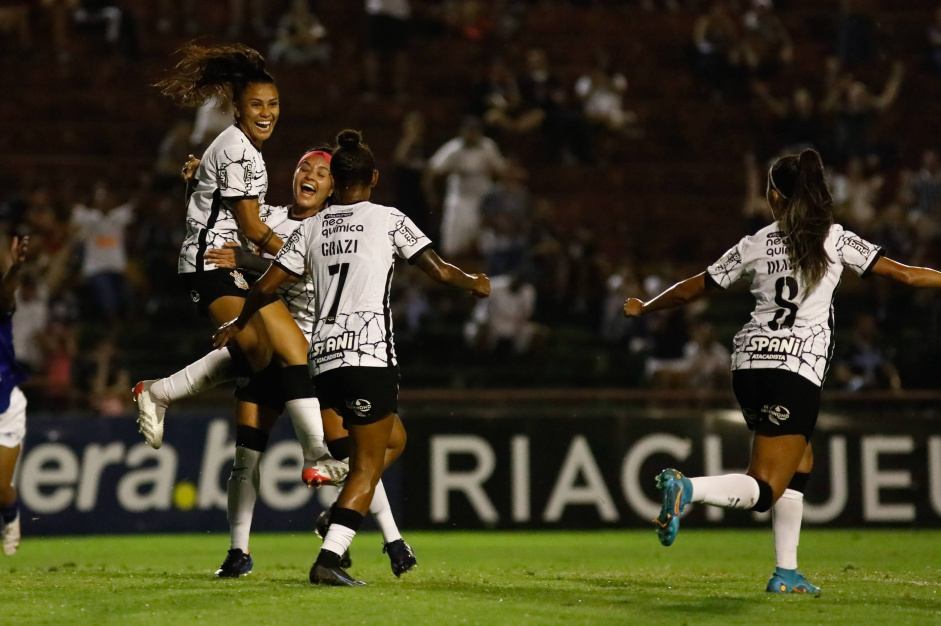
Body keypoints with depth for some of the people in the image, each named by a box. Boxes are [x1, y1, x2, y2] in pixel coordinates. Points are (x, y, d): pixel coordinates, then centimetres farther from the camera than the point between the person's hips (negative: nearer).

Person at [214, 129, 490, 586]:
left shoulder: (312, 227, 14)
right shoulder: (389, 219, 4)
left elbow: (266, 285, 13)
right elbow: (439, 271, 3)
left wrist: (237, 325, 29)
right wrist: (474, 284, 24)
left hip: (323, 358, 5)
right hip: (370, 354, -5)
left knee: (393, 437, 24)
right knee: (367, 465, -3)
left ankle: (338, 519, 7)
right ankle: (328, 558, -16)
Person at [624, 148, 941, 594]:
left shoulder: (754, 245, 9)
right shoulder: (834, 239, 0)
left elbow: (691, 290, 17)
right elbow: (903, 274, -1)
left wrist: (643, 308, 32)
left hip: (749, 361, 5)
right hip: (796, 369, -5)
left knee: (800, 462, 23)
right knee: (766, 488, -5)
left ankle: (786, 573, 17)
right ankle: (686, 488, -33)